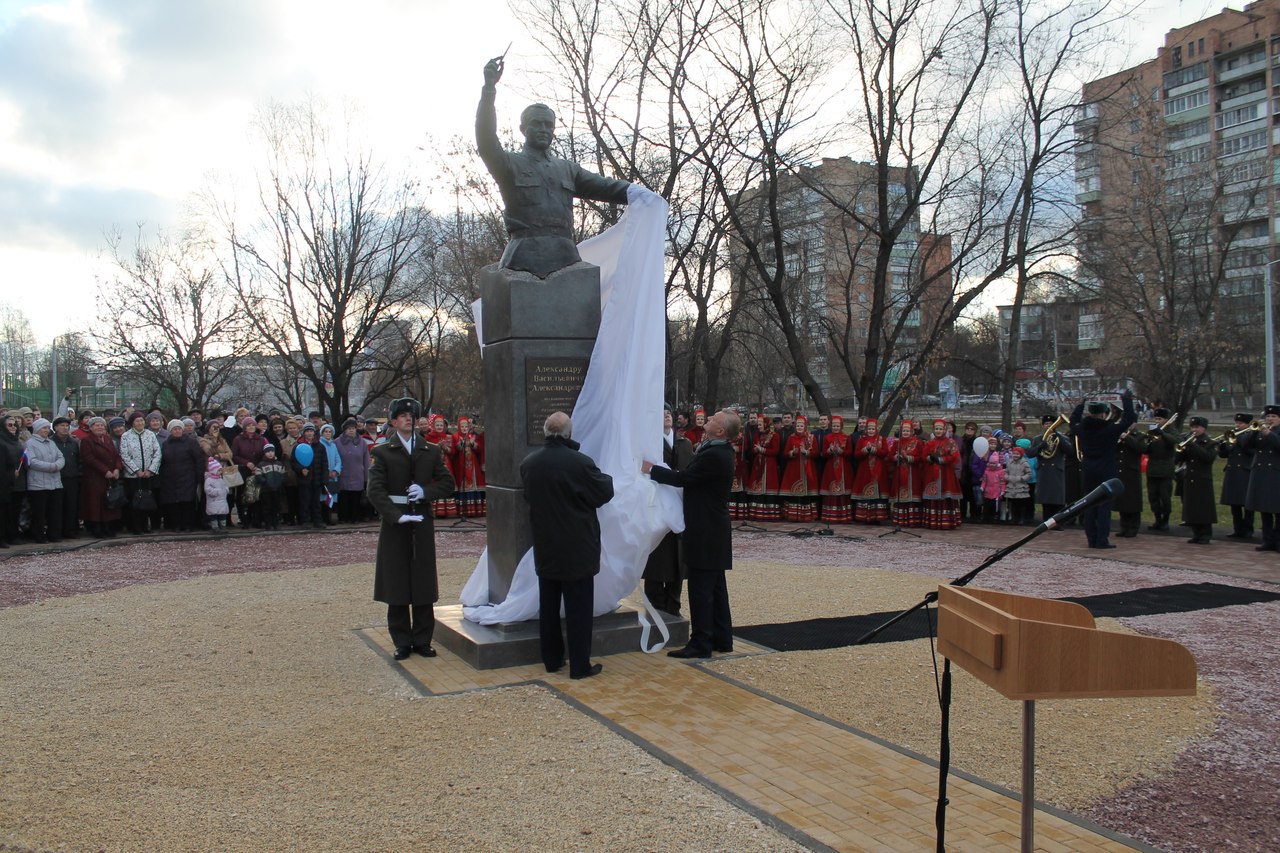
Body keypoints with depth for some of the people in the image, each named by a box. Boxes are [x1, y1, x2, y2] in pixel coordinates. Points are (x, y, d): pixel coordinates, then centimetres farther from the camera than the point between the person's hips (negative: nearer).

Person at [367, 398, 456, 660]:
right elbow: (375, 491, -9)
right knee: (396, 584, 3)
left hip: (422, 522, 2)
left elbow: (447, 482, 8)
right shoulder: (382, 452, 0)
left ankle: (422, 639, 16)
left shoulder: (431, 451, 9)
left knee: (424, 583, 5)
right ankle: (402, 642, 13)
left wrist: (426, 491, -11)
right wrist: (398, 516, -21)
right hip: (394, 523, -2)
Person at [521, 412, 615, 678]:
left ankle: (552, 659, 24)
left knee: (548, 606, 15)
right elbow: (605, 493, -8)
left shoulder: (528, 463, -4)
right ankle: (580, 665, 7)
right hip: (577, 548, -5)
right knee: (578, 607, 3)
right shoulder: (581, 463, -20)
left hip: (545, 548, 5)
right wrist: (606, 478, 12)